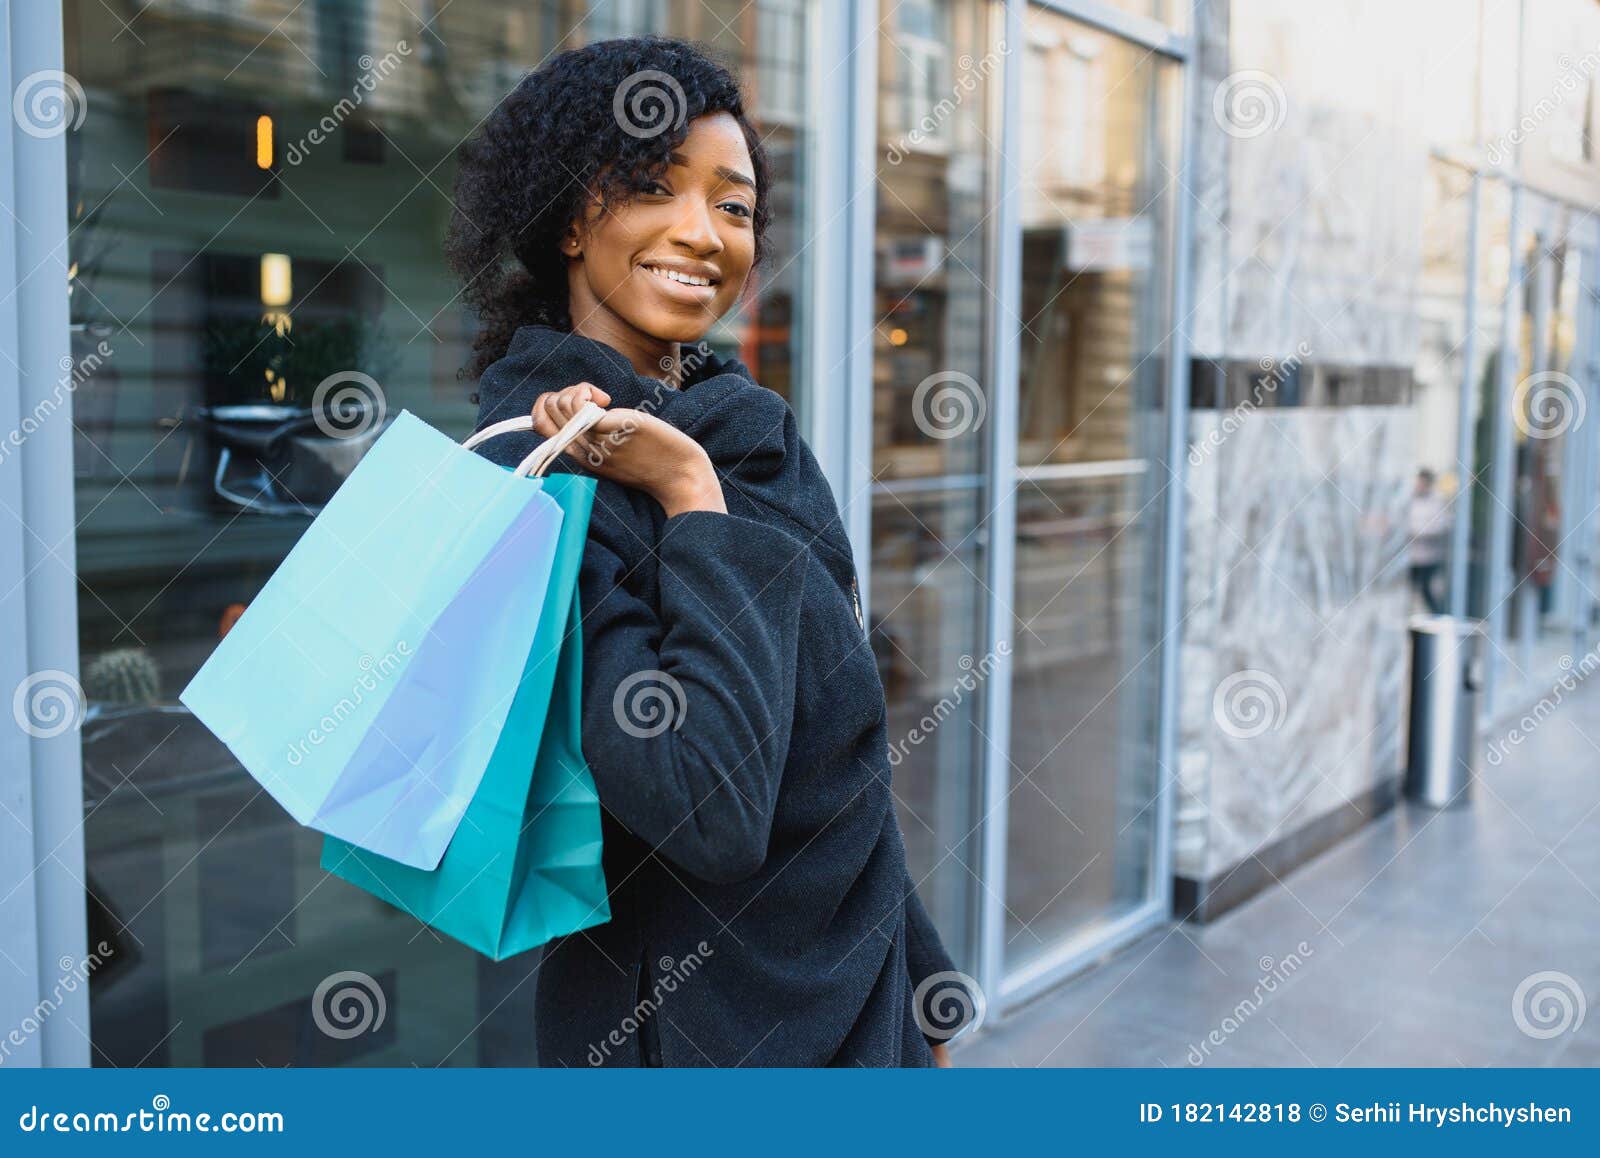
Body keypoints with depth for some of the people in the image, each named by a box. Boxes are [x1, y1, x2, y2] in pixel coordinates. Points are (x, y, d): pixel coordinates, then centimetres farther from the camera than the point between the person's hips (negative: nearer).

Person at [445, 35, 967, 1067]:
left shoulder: (753, 428, 2)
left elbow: (844, 769, 8)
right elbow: (708, 813, -31)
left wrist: (916, 997, 13)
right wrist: (694, 503, -25)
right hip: (698, 1031, -7)